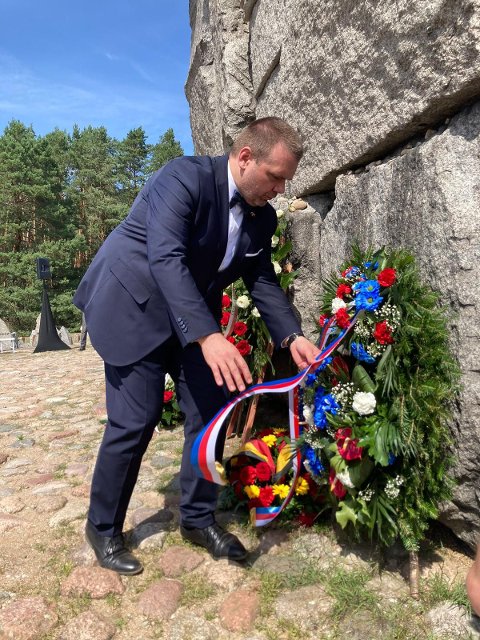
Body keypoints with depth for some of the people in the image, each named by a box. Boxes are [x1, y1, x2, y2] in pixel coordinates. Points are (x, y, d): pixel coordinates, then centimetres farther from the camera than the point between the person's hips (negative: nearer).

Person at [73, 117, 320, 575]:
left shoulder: (263, 217, 0)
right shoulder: (185, 176, -22)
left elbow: (263, 281, 4)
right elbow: (166, 258, -33)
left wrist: (291, 337, -11)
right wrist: (208, 337, -42)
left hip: (193, 316, 7)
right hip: (134, 306, -7)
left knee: (211, 411, 4)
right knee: (135, 421, -7)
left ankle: (197, 518, 24)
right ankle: (103, 528, 17)